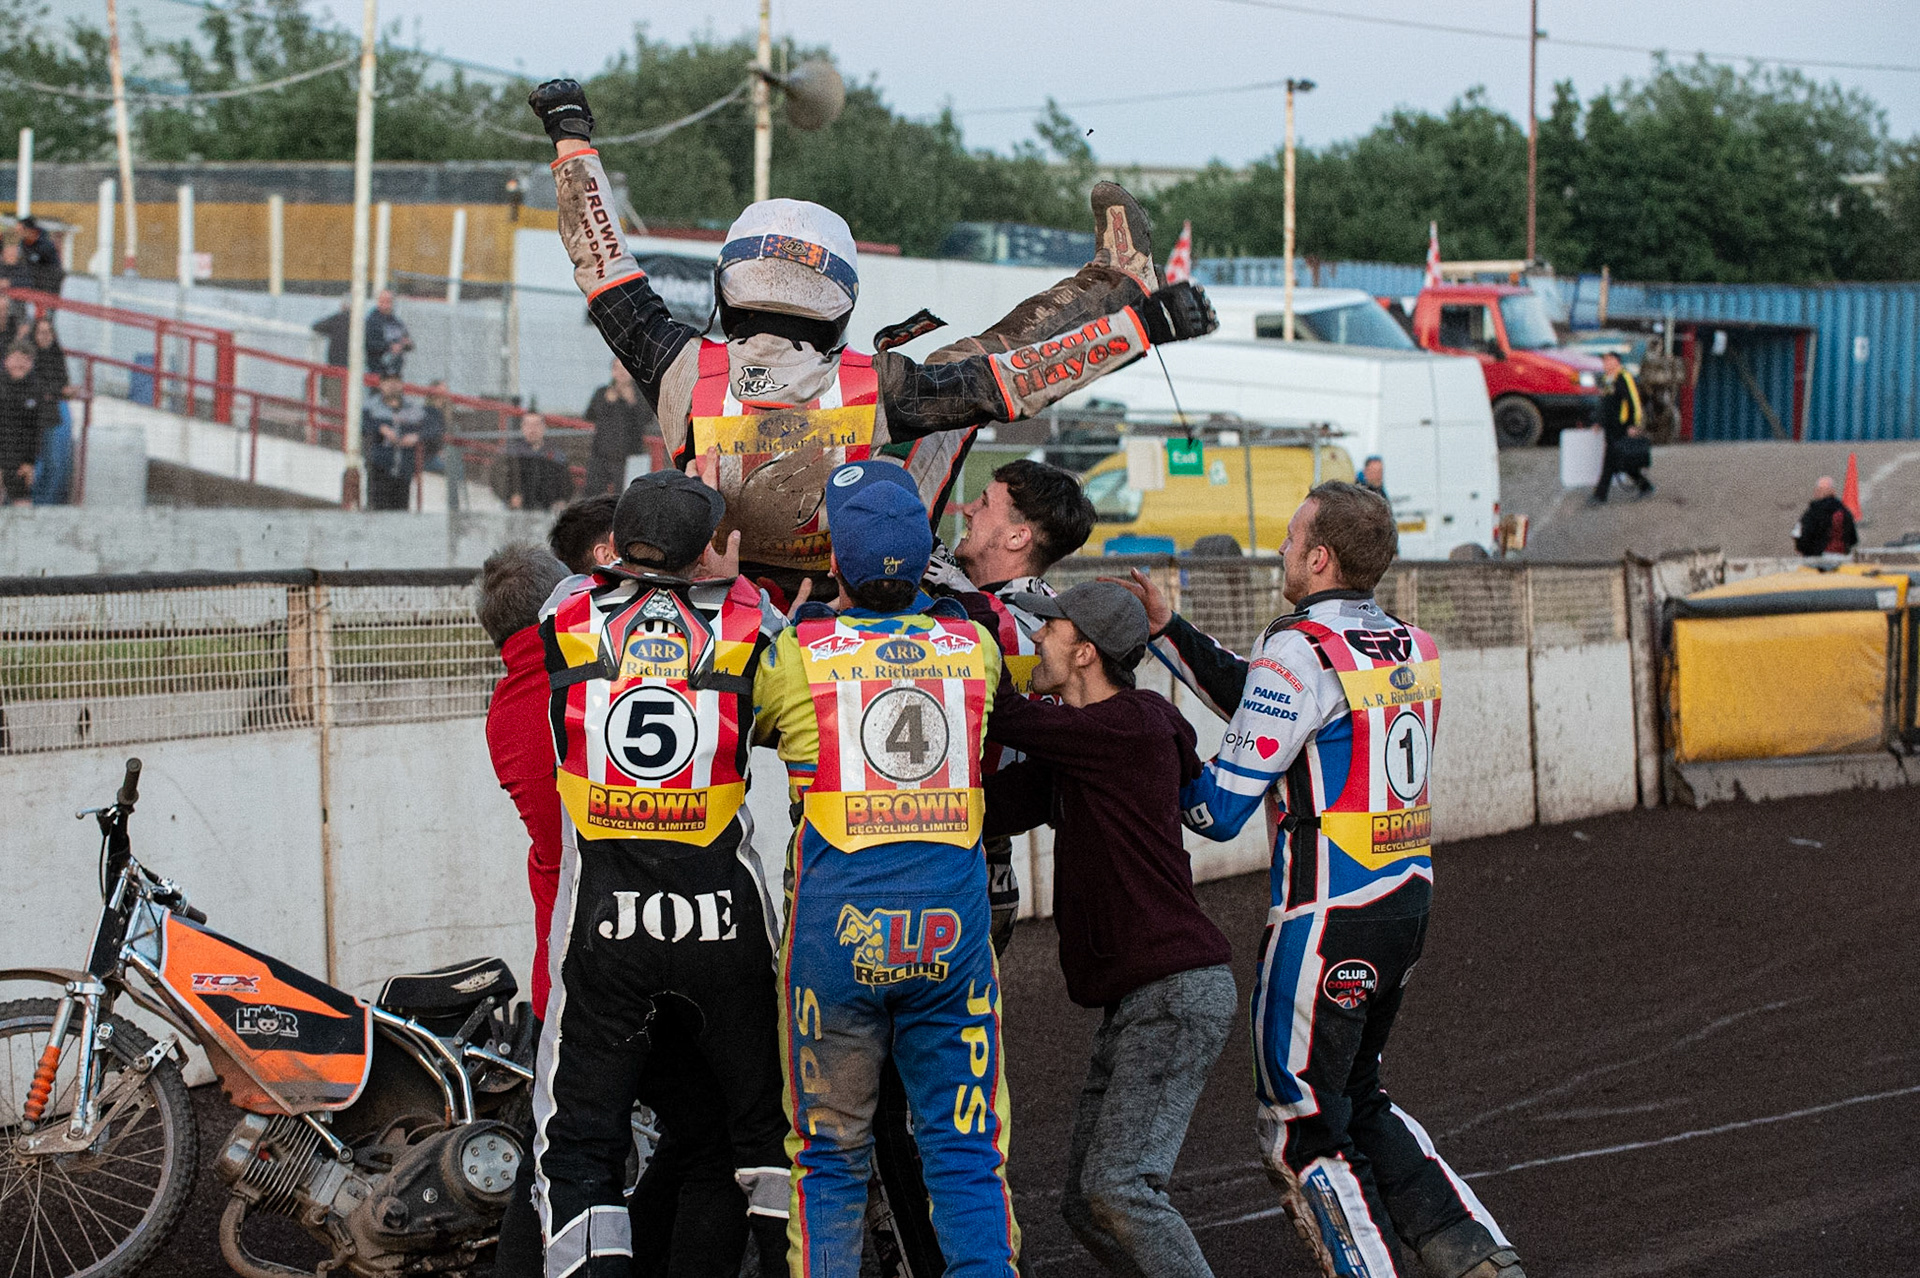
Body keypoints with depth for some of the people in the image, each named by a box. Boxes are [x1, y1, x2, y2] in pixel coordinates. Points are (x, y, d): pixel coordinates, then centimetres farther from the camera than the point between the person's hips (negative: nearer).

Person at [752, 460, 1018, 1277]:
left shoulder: (794, 653, -2)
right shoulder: (972, 646, 6)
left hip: (837, 929, -2)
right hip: (953, 923, 2)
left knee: (831, 1156, 10)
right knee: (966, 1154, 5)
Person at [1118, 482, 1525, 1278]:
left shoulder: (1303, 652, -15)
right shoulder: (1409, 647, 10)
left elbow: (1220, 808, -12)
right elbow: (1259, 701, 18)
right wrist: (1166, 631, 18)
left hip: (1329, 922, -8)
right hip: (1407, 903, 8)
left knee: (1302, 1131, 3)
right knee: (1356, 1101, 22)